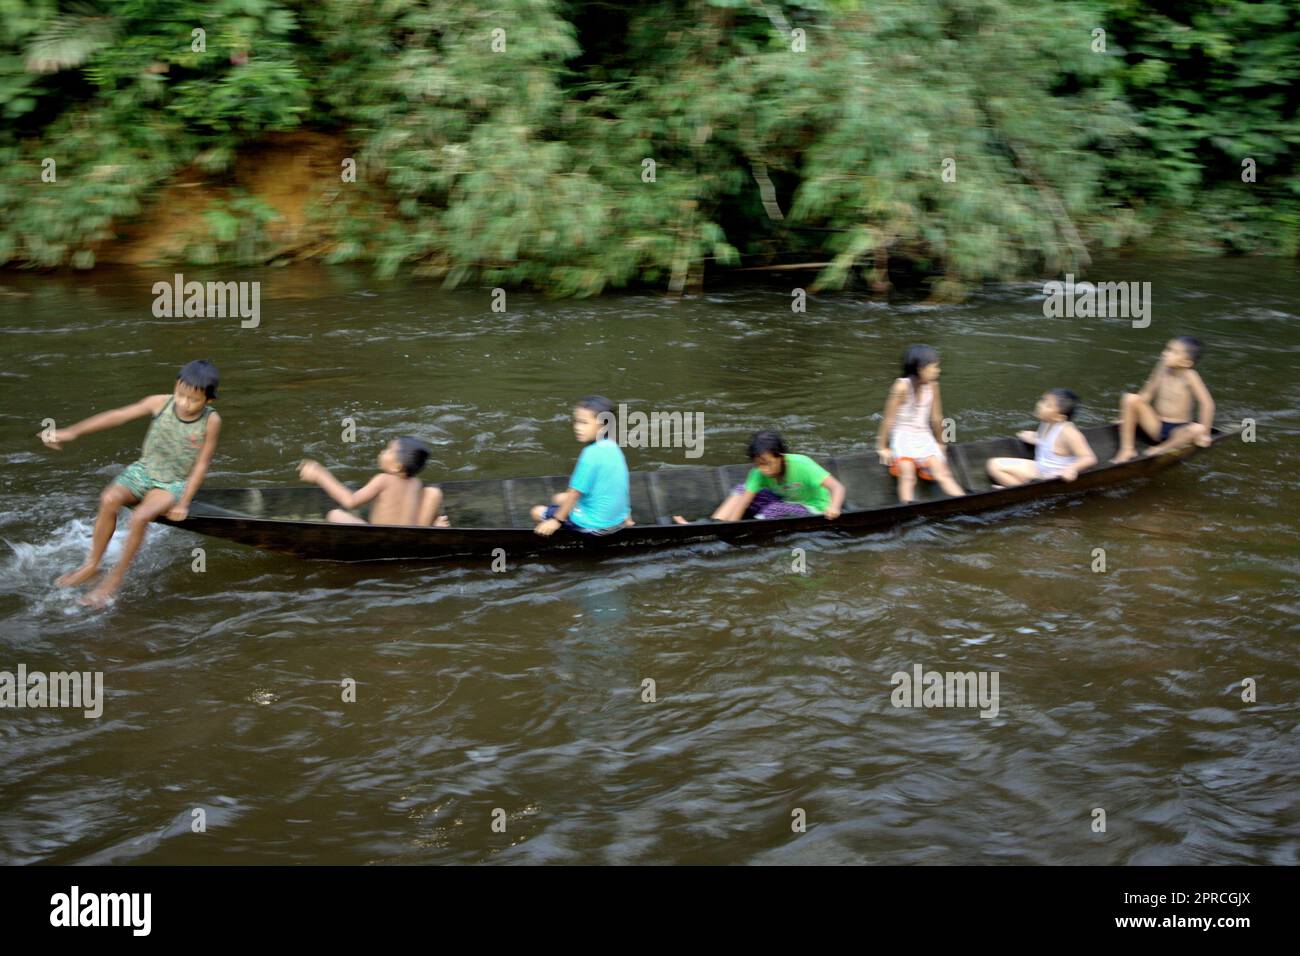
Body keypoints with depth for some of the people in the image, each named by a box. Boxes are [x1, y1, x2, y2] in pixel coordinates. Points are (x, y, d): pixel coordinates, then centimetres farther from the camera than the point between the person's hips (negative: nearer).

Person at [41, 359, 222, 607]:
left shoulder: (211, 421, -15)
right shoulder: (160, 403, -11)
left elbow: (201, 465, -9)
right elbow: (117, 416, -10)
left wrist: (183, 503, -14)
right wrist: (72, 432, -14)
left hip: (175, 483, -3)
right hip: (144, 470, 3)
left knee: (141, 516, -31)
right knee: (109, 499, -27)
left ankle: (115, 577, -13)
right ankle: (92, 565, -11)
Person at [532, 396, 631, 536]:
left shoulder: (591, 454, -23)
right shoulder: (613, 447, 2)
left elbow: (575, 492, -19)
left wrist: (557, 520, -9)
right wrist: (626, 515, 26)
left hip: (595, 524, -8)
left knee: (537, 512, 7)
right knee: (560, 498, 28)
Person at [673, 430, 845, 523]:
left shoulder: (801, 465, -29)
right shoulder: (759, 473, -16)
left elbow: (837, 487, -34)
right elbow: (743, 501, -22)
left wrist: (833, 508, -53)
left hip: (813, 509, -6)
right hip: (786, 502, 6)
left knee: (774, 510, -33)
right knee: (741, 490, -8)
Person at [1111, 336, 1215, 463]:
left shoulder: (1189, 376, -16)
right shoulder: (1162, 369, -4)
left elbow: (1207, 403, -16)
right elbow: (1146, 395, 7)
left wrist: (1204, 433, -15)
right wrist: (1129, 416, 7)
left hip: (1179, 430, -3)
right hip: (1157, 427, 3)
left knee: (1197, 429, -35)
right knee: (1131, 398, -16)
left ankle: (1161, 449, -14)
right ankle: (1127, 449, -13)